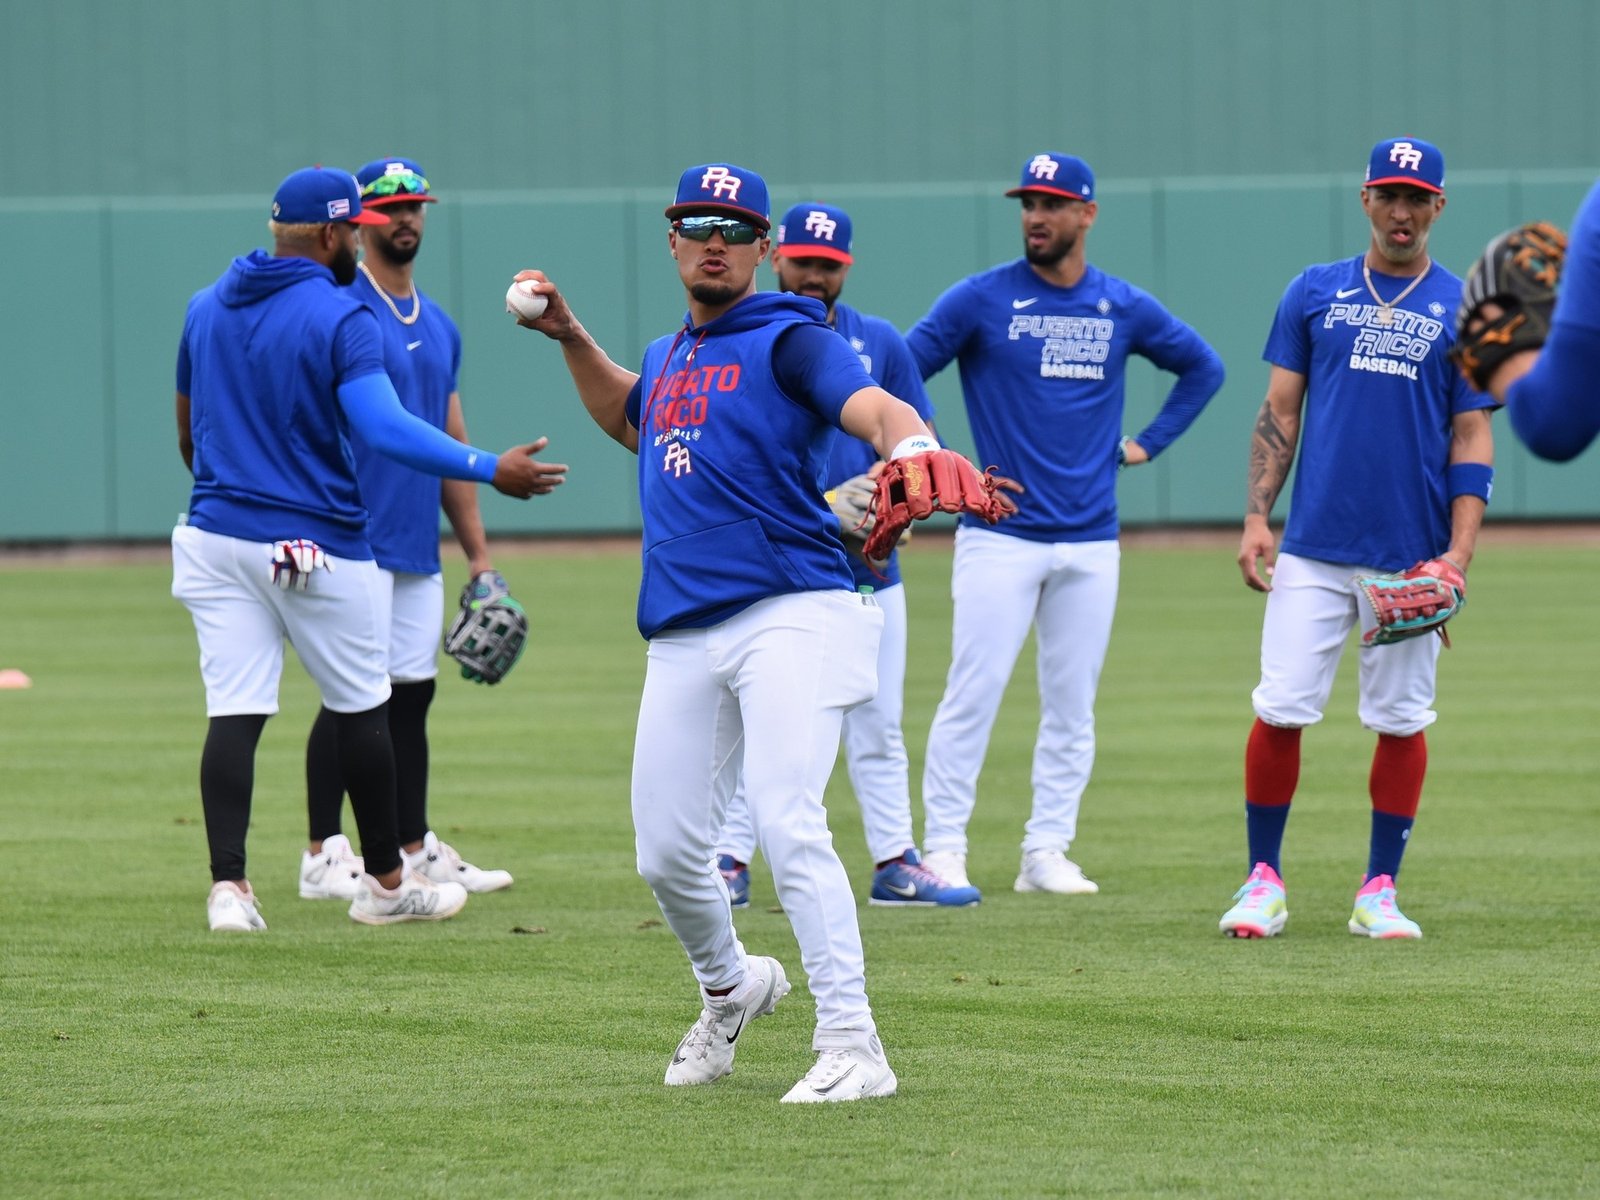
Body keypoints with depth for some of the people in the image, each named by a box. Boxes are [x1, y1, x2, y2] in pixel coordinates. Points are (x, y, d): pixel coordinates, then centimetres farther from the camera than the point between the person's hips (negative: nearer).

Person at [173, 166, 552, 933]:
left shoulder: (207, 308, 8)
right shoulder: (340, 318, -12)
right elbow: (384, 428, -26)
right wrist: (491, 471, -26)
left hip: (216, 536, 5)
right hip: (317, 546, -5)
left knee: (233, 712, 0)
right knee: (360, 708, 10)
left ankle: (228, 884, -13)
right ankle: (385, 882, 19)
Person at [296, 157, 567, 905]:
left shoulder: (438, 326, 18)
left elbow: (451, 445, 21)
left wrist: (478, 552, 17)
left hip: (419, 548, 7)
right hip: (355, 536, -7)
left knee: (412, 694, 9)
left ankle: (415, 851, 15)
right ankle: (324, 856, -5)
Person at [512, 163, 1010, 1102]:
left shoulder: (788, 339, -2)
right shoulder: (670, 357, 20)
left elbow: (875, 408, -22)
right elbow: (629, 419, 44)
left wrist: (914, 450, -44)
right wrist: (570, 338, 31)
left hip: (792, 614, -7)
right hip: (683, 638, 7)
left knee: (787, 826, -22)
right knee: (666, 852, 8)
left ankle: (853, 1046, -21)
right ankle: (730, 987, 37)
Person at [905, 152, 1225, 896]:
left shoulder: (1124, 309, 7)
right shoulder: (981, 300, -2)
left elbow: (1202, 367, 22)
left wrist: (1149, 443, 12)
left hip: (1090, 541, 3)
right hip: (1000, 534, -3)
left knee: (1072, 704, 5)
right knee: (973, 693, -8)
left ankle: (1048, 854, 11)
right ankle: (943, 851, -3)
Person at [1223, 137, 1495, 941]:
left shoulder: (1463, 310, 5)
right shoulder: (1315, 293, 8)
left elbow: (1472, 438, 2)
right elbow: (1279, 413, 9)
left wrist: (1459, 553, -8)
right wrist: (1256, 518, -2)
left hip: (1411, 557, 0)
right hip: (1313, 549, 0)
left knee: (1401, 719, 3)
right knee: (1280, 709, -4)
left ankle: (1379, 891, 13)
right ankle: (1263, 881, 6)